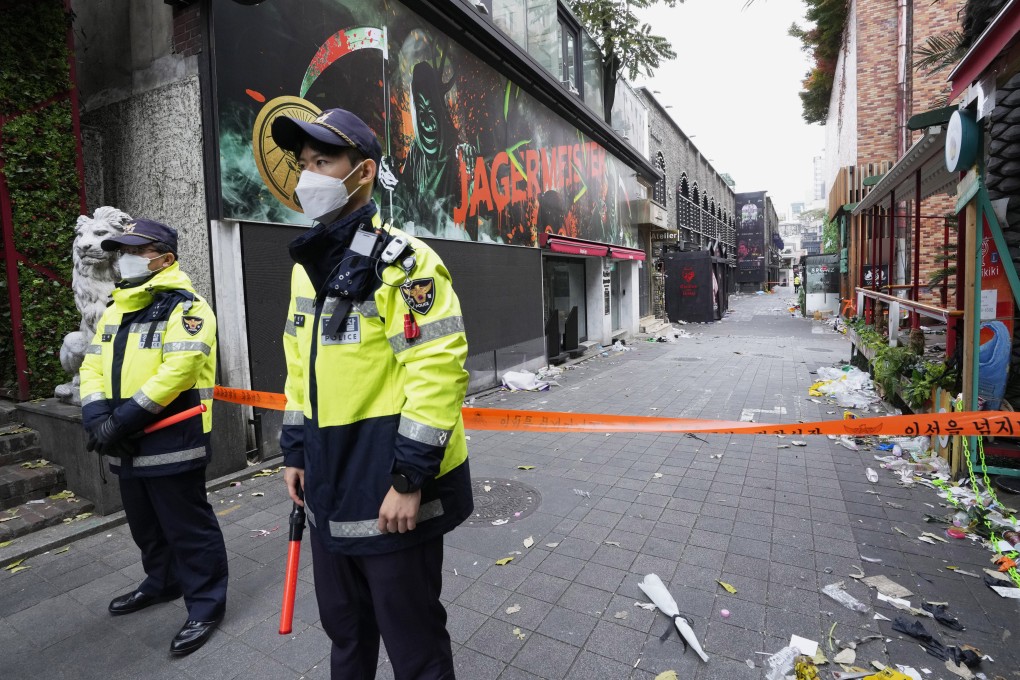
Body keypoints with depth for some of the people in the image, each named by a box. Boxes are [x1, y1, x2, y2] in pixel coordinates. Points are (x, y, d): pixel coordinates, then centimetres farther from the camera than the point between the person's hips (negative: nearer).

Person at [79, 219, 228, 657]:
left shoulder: (185, 307, -12)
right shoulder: (116, 310, 15)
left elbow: (178, 370, -23)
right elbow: (93, 365, 8)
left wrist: (124, 419, -23)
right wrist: (98, 416, -10)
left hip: (172, 441, -9)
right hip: (127, 446, 9)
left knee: (188, 528, 2)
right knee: (146, 526, 24)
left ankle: (206, 604, 16)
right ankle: (163, 583, 44)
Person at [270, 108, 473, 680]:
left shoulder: (403, 261, -16)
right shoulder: (307, 266, 11)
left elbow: (438, 374, -22)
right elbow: (301, 369, 16)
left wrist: (409, 480, -20)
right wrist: (296, 452, 16)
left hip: (392, 491, -8)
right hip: (331, 488, 8)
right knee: (344, 628, 26)